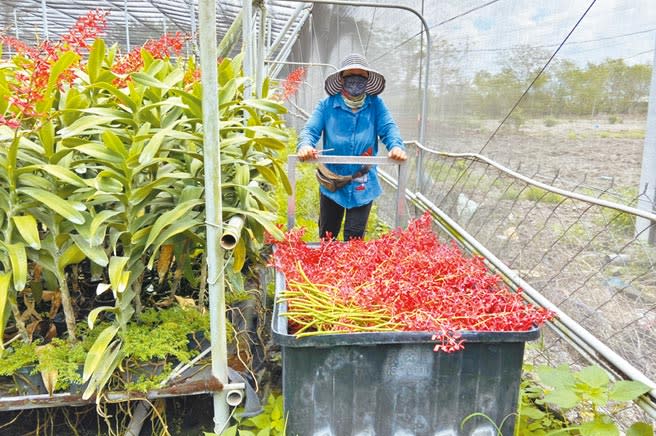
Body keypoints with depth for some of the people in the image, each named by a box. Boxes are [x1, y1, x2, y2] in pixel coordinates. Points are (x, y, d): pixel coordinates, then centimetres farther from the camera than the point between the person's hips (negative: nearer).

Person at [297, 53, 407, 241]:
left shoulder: (376, 105, 0)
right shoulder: (327, 105, -2)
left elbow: (389, 128, -9)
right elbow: (310, 129, -10)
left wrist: (396, 146, -32)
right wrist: (305, 145, -34)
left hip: (363, 185, 0)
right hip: (331, 182, 1)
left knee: (355, 238, 7)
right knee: (327, 236, 16)